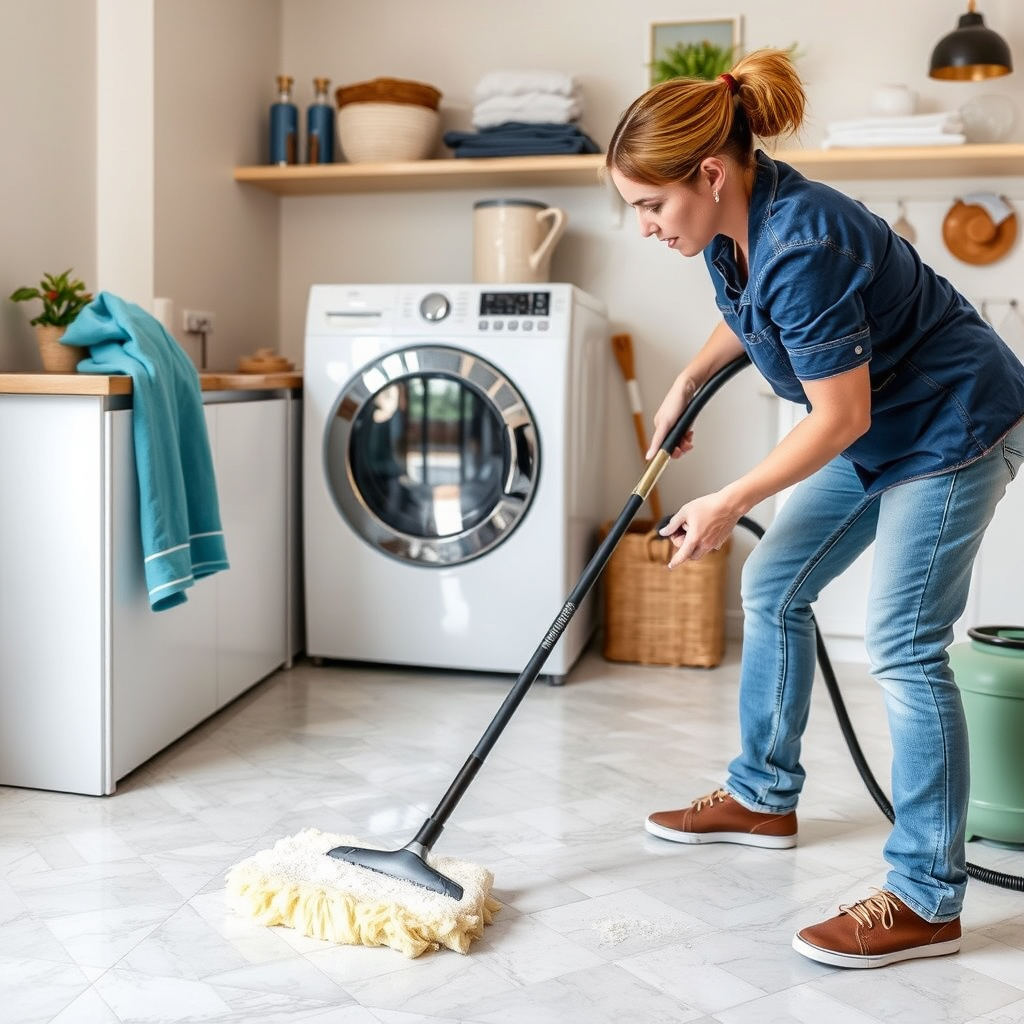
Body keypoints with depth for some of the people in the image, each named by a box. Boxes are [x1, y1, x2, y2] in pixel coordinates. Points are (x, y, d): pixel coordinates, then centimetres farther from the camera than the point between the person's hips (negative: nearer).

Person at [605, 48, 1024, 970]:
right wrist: (688, 382, 5)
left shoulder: (801, 244, -32)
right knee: (774, 585, 12)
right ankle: (765, 798, 27)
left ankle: (927, 901, -2)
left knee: (903, 645, -12)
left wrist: (727, 504, -20)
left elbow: (841, 418, -27)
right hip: (880, 428, 10)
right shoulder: (733, 222, -5)